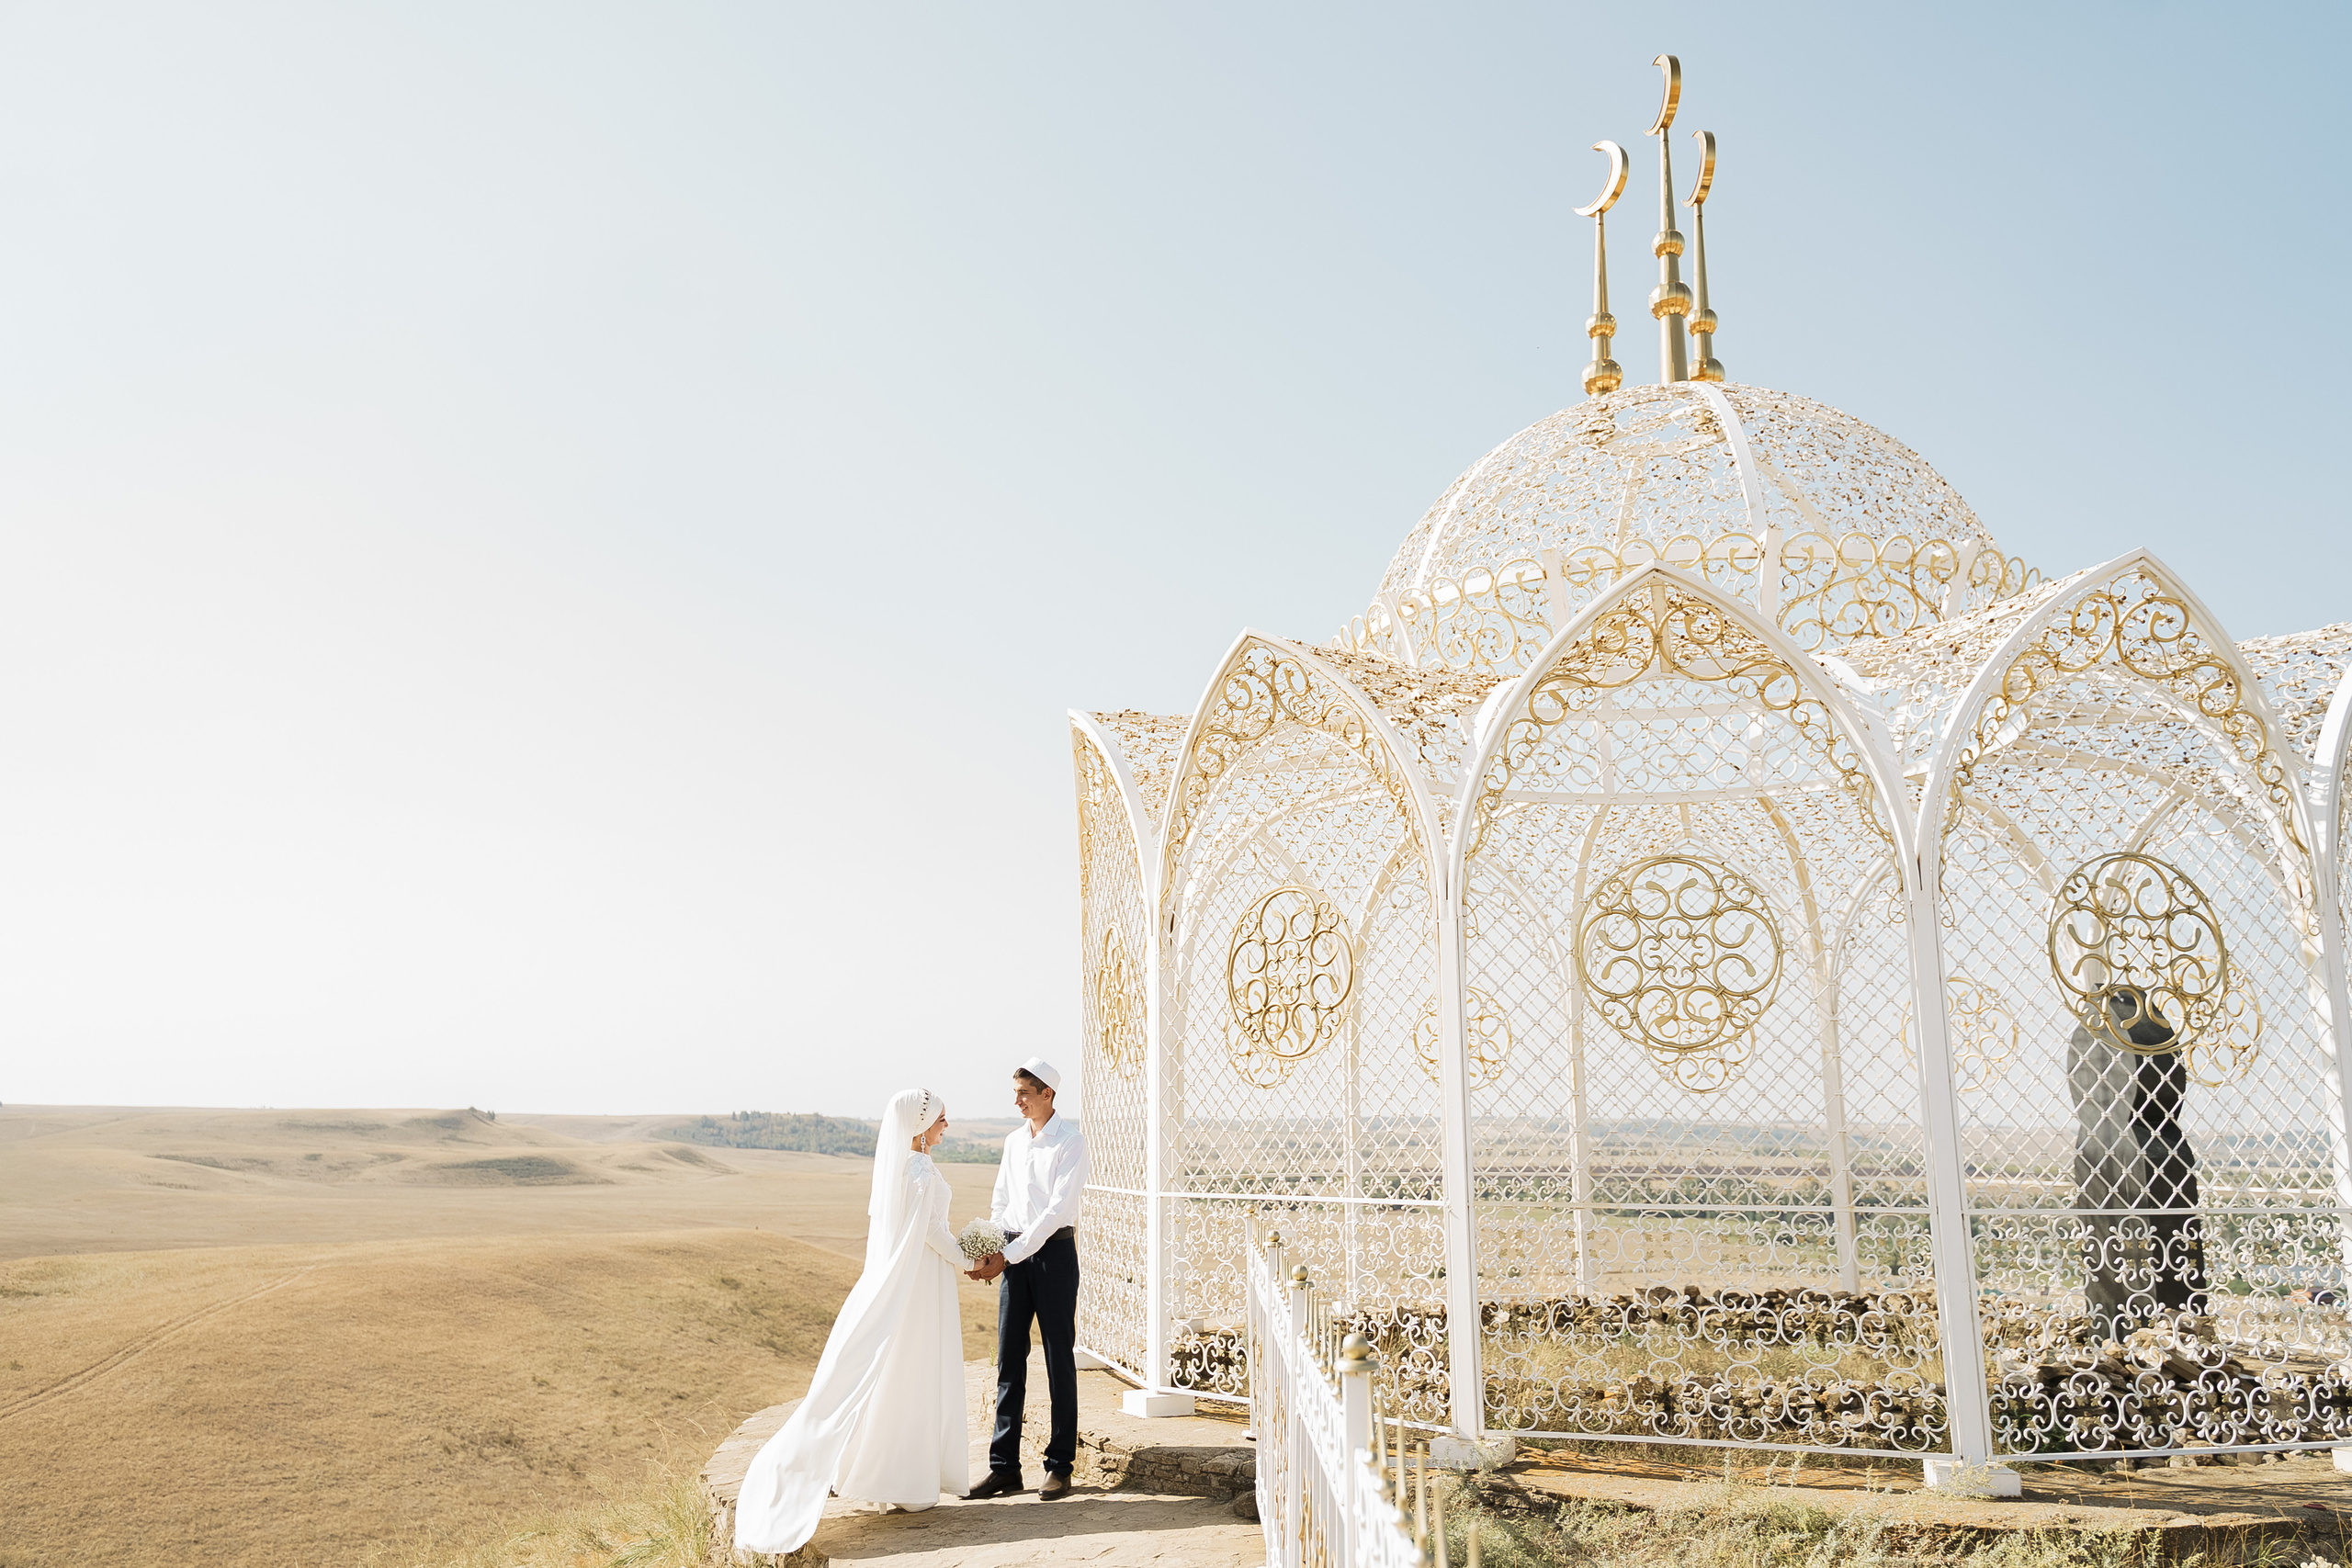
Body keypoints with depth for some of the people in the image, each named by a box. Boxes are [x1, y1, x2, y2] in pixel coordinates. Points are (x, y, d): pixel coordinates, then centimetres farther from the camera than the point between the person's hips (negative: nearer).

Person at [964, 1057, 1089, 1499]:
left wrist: (1008, 1256, -18)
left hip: (1053, 1251, -6)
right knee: (1009, 1360, 5)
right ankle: (1004, 1466, 10)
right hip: (1013, 1254, 6)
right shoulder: (1014, 1141, 12)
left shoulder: (1070, 1141, -9)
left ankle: (1060, 1466, 9)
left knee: (1059, 1360, 1)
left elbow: (1057, 1209, -15)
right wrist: (990, 1252, 1)